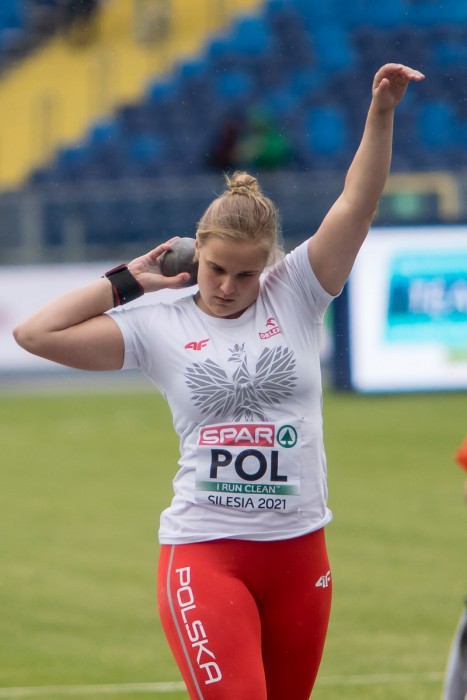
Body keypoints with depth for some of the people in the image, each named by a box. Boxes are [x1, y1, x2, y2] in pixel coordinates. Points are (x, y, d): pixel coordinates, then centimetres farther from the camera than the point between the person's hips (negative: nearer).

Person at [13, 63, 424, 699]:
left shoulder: (294, 297, 4)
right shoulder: (160, 327, 3)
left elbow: (357, 203, -5)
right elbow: (36, 333, -1)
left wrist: (382, 110, -17)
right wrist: (126, 282, 3)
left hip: (298, 552, 2)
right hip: (203, 553, -2)